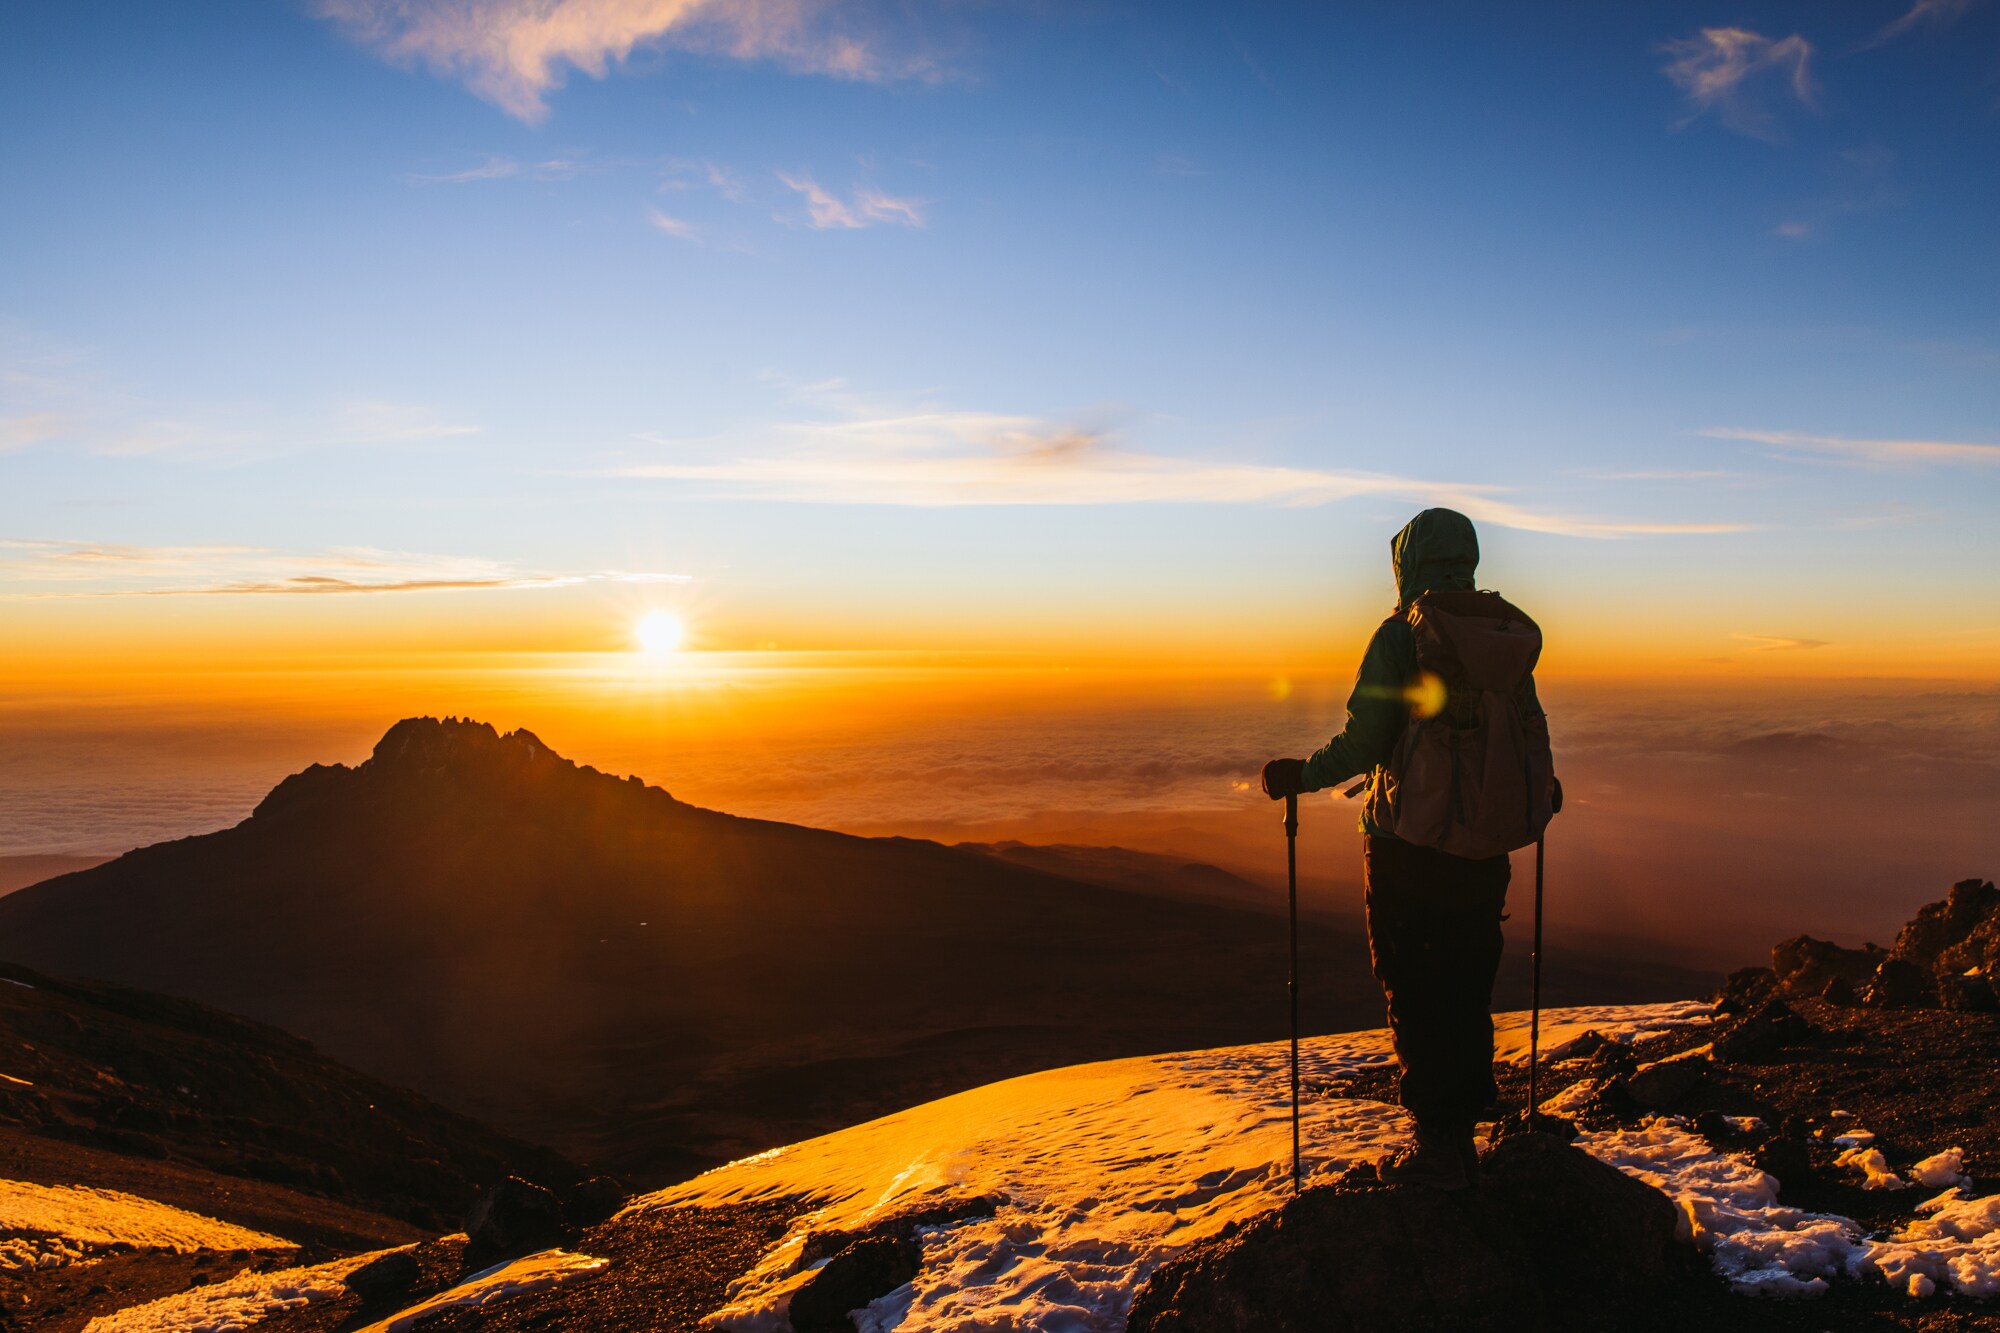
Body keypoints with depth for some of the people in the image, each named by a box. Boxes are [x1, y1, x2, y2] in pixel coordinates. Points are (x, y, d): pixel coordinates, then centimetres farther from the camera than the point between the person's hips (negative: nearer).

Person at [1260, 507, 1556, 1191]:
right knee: (1466, 992, 16)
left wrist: (1298, 775, 0)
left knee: (1414, 996, 5)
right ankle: (1461, 1136, 26)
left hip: (1407, 846, -6)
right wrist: (1539, 791, 27)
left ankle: (1438, 1145, 12)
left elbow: (1361, 745, -16)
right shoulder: (1508, 634, 5)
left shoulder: (1400, 636, -11)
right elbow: (1532, 730, 6)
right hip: (1483, 849, 6)